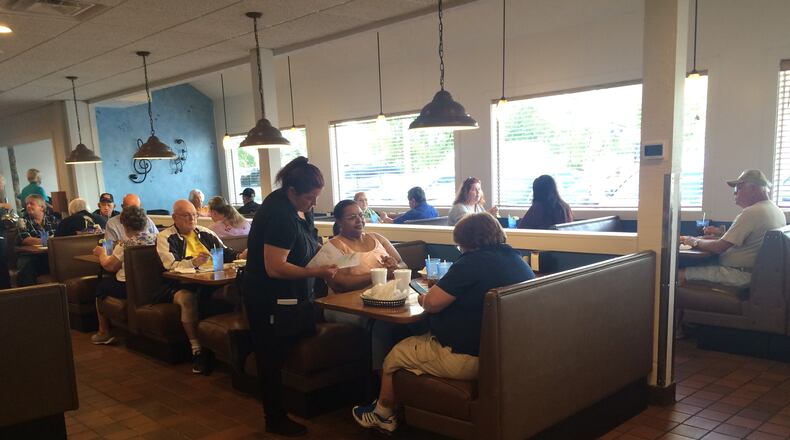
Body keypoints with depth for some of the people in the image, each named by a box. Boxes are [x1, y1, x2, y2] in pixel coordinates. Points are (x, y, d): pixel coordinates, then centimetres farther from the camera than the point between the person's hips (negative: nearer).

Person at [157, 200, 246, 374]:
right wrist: (193, 262, -27)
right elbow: (170, 265, -9)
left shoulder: (205, 233, 20)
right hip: (182, 285, -3)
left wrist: (239, 255, 1)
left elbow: (224, 252, 23)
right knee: (188, 299, -38)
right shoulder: (165, 237, 5)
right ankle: (197, 351, -29)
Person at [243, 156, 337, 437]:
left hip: (292, 298, 10)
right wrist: (316, 273, -28)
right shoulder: (279, 215, -26)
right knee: (272, 359, 5)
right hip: (271, 302, -10)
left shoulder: (298, 208, 3)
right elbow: (275, 267, -29)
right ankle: (275, 419, 21)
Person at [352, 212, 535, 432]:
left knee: (395, 355, 13)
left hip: (469, 358, -9)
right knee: (423, 338, 27)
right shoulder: (520, 262, 4)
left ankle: (382, 414, 35)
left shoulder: (474, 262, -22)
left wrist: (424, 297, 2)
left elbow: (431, 303, -21)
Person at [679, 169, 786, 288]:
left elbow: (719, 247, -19)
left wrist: (696, 241, -2)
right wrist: (721, 233, 19)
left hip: (743, 276, -11)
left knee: (680, 274, -15)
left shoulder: (751, 213, -19)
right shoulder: (777, 211, 13)